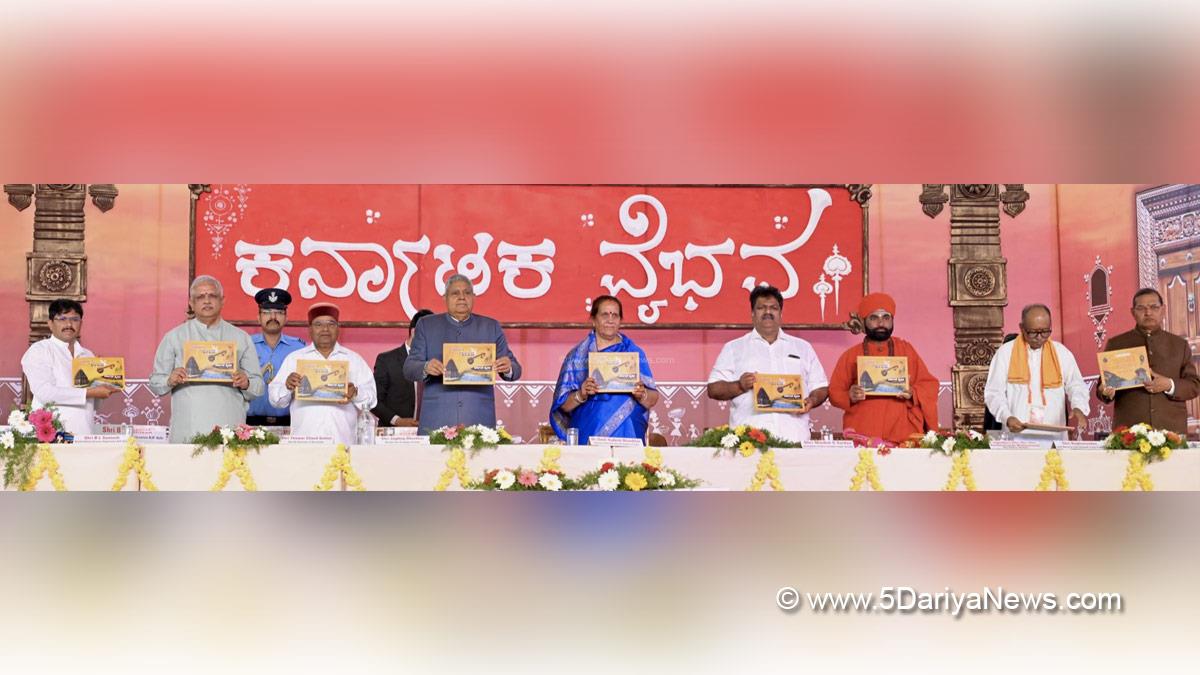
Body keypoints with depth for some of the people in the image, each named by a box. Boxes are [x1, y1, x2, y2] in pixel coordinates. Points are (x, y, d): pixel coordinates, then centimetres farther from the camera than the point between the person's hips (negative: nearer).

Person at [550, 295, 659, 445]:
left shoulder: (634, 353, 10)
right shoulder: (577, 355, 7)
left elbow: (652, 400, 7)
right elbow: (563, 405, 2)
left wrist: (642, 394, -13)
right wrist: (581, 395, -16)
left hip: (627, 437, 0)